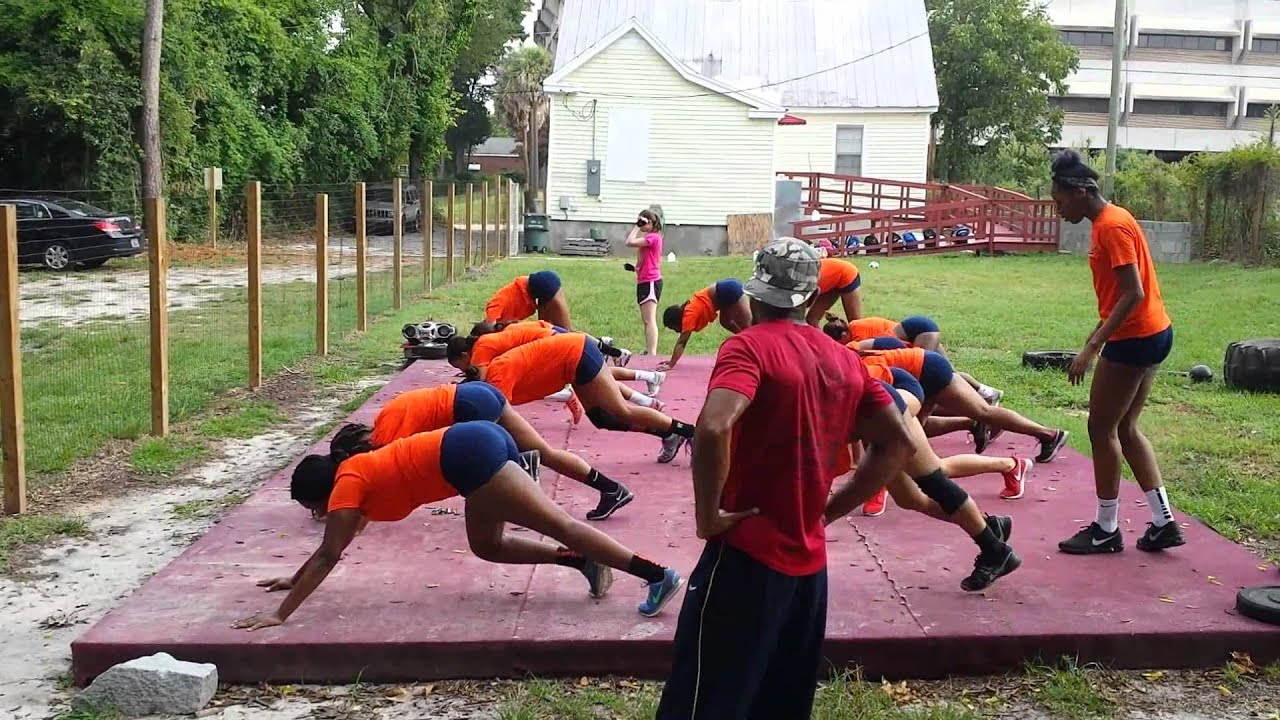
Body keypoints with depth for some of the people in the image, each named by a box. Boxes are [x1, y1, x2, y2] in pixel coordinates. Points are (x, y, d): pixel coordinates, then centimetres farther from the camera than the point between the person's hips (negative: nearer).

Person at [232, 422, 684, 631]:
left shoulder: (347, 484, 2)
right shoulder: (359, 474, 26)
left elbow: (328, 556, -2)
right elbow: (332, 548, 40)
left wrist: (279, 615, 1)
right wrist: (295, 579, 48)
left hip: (470, 455, -9)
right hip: (479, 444, 9)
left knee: (559, 525, -9)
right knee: (487, 546, 19)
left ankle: (658, 575, -10)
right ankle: (583, 561, 11)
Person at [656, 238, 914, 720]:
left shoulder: (750, 346, -11)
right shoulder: (844, 360, 10)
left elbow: (713, 429, -29)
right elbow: (897, 443, 12)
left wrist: (708, 515, -17)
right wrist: (829, 507, 10)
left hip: (749, 555, -7)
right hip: (809, 560, 7)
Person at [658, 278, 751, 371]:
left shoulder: (689, 316, -8)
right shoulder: (687, 310, 17)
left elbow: (682, 342, -11)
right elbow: (681, 341, 23)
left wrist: (671, 365, -12)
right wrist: (672, 361, 25)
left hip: (730, 290, -9)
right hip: (728, 288, 9)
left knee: (746, 328, -3)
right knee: (726, 322, 24)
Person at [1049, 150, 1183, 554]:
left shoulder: (1112, 226, -18)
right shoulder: (1108, 222, 12)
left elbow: (1133, 294, -23)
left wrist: (1092, 348, -24)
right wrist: (1098, 335, 21)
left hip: (1134, 339, -10)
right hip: (1152, 334, 10)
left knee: (1101, 428, 0)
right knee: (1125, 429, 15)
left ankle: (1106, 530, 10)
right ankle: (1163, 521, 16)